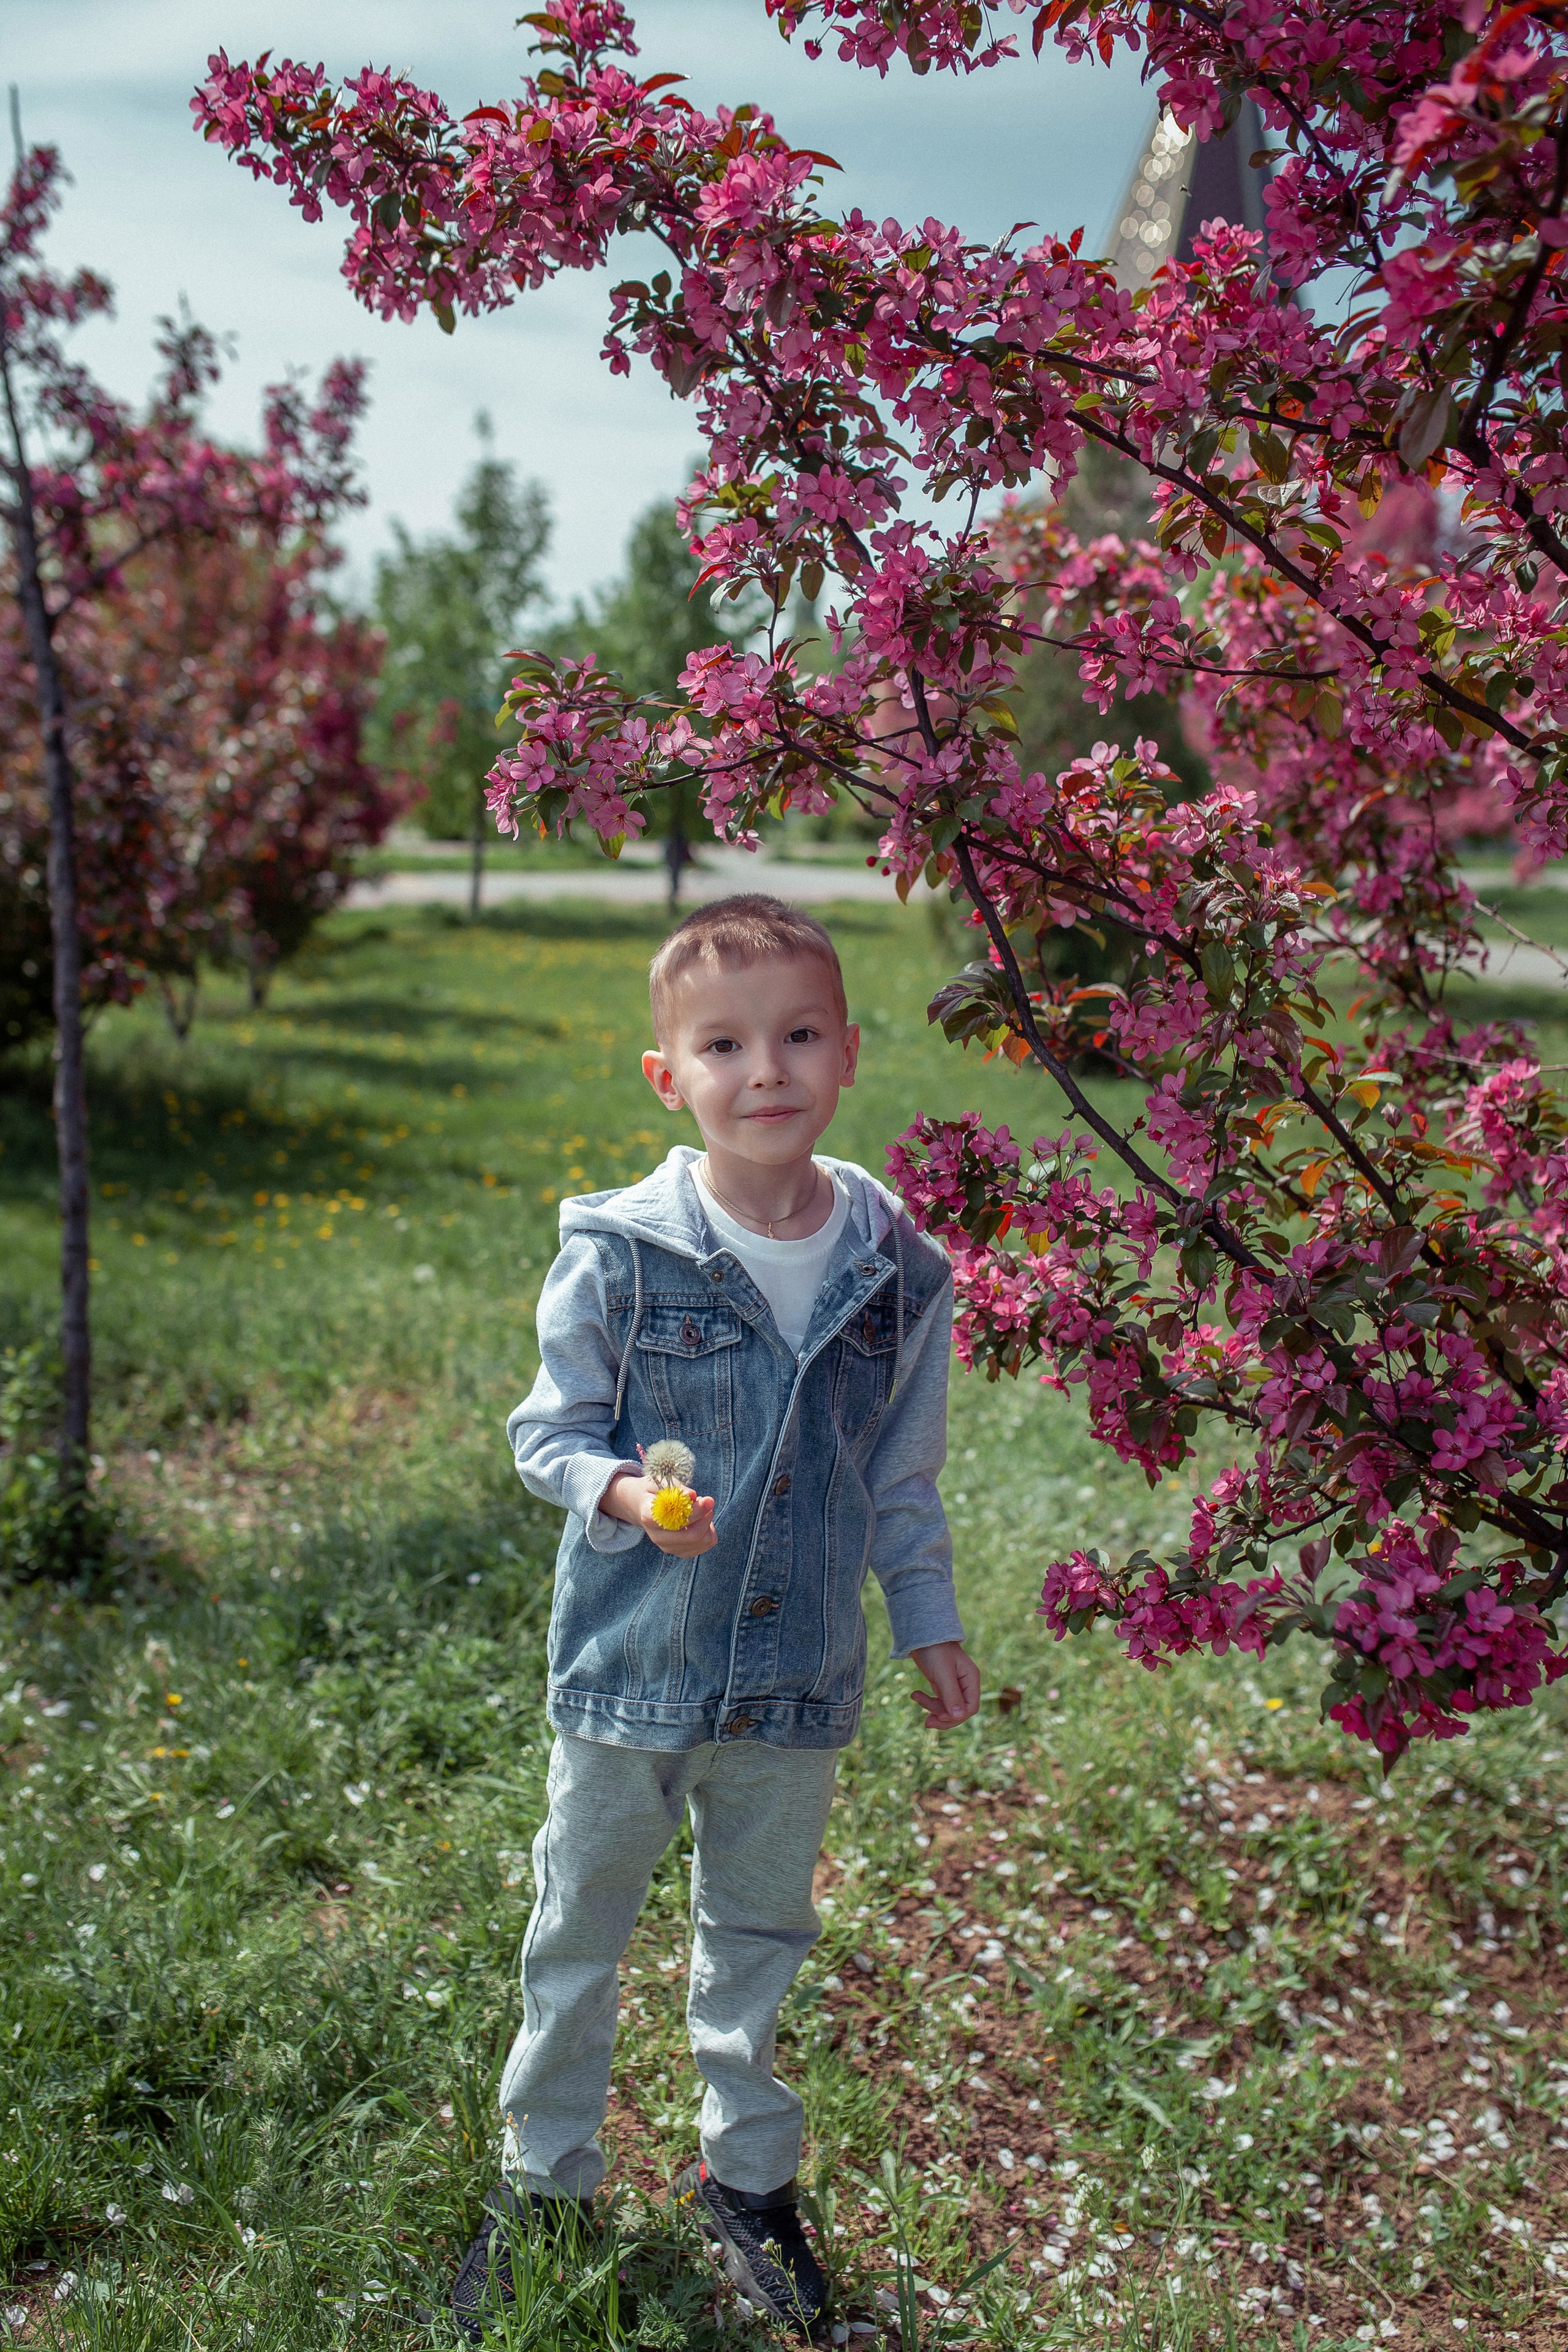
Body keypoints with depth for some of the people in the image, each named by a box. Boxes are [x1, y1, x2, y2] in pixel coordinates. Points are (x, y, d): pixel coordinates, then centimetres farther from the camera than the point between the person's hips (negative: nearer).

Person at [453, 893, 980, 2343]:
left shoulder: (896, 1268, -5)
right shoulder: (618, 1253, -14)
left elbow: (904, 1471, 7)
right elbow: (549, 1430, -5)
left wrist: (932, 1623, 13)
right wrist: (624, 1491, -25)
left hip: (800, 1676, 2)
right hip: (630, 1661, -1)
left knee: (761, 1928, 19)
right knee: (579, 1926, 15)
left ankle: (748, 2174, 42)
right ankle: (548, 2180, 38)